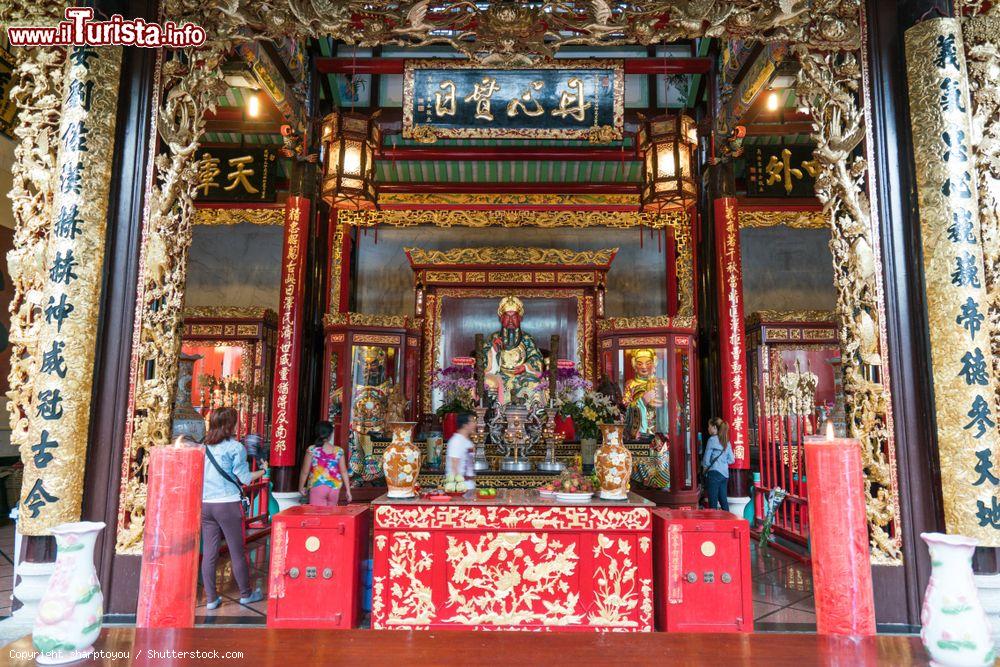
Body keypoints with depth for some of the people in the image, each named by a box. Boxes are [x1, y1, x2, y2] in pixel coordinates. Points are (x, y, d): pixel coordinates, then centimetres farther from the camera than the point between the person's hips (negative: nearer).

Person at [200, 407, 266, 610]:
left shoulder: (204, 447, 5)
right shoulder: (235, 447, -8)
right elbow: (245, 478, -6)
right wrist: (263, 471, 10)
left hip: (205, 504, 5)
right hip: (228, 504, -4)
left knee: (208, 553, 9)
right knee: (238, 551, 8)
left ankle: (211, 598, 15)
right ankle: (246, 593, 21)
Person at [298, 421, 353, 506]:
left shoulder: (312, 450, -6)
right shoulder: (339, 451, -1)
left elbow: (305, 472, -1)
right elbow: (344, 472, 2)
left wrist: (301, 487, 14)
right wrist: (348, 490, 9)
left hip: (317, 487, -2)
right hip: (334, 488, 3)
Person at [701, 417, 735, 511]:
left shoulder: (712, 439, -9)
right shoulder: (726, 441, 11)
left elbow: (706, 458, -7)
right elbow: (731, 460, 13)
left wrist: (705, 468, 8)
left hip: (714, 473, -7)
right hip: (725, 474, 7)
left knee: (713, 501, -4)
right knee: (723, 500, 12)